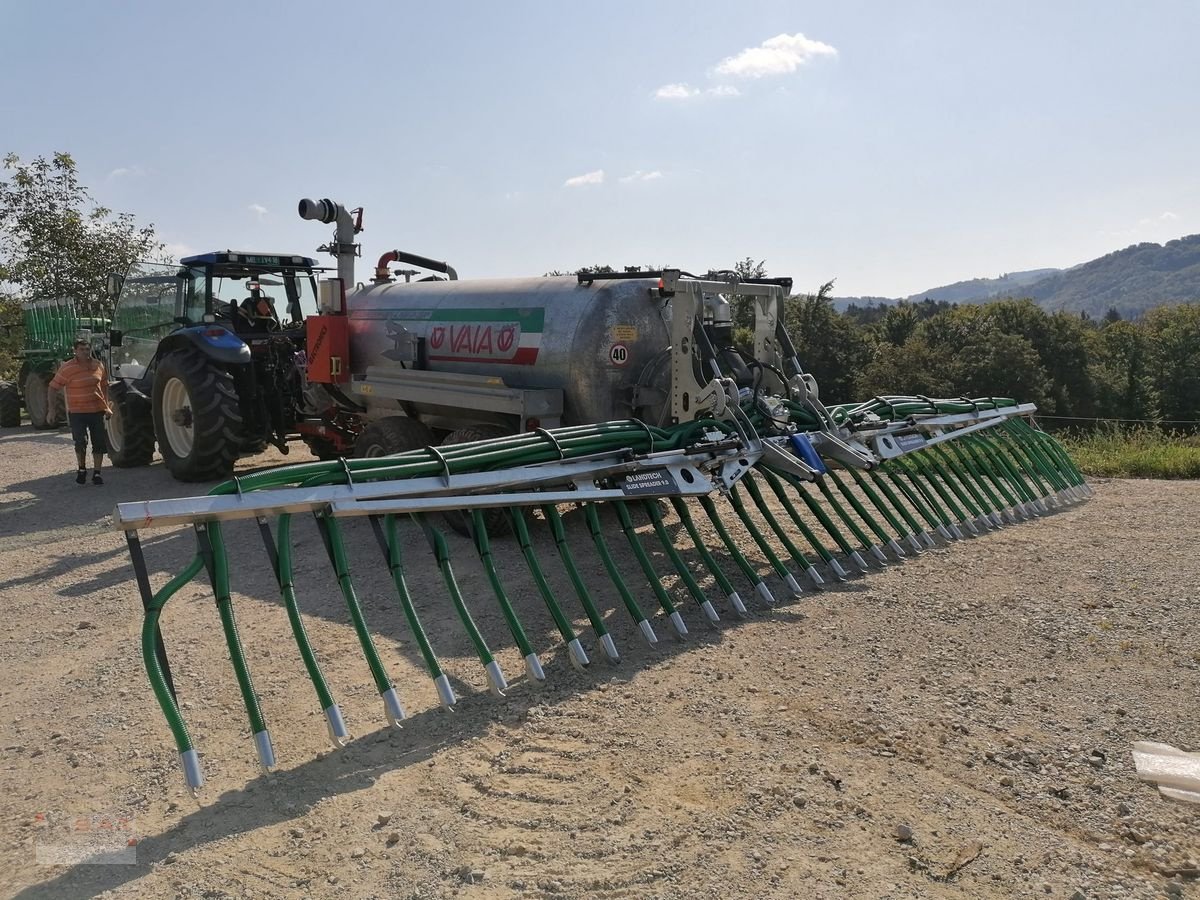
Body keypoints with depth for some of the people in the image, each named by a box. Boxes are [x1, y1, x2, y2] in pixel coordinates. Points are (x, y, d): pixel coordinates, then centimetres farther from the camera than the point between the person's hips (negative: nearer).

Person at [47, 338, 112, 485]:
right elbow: (53, 388, -4)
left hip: (97, 411, 4)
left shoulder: (98, 365, 5)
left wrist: (106, 406, 13)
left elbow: (104, 386, 18)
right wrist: (52, 409, -8)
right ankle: (82, 470, 18)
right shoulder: (67, 368, -8)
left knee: (99, 443, 3)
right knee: (80, 442, -6)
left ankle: (97, 473, 13)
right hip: (77, 412, -3)